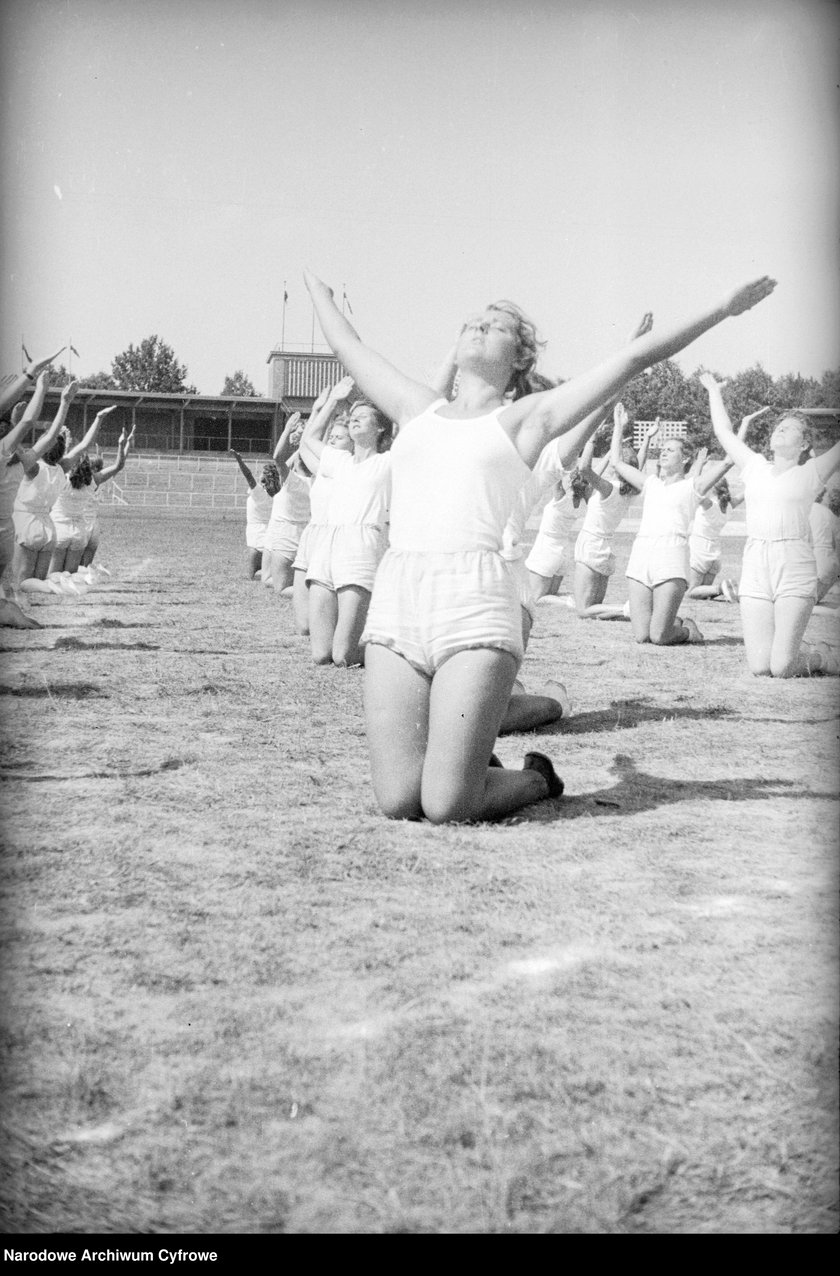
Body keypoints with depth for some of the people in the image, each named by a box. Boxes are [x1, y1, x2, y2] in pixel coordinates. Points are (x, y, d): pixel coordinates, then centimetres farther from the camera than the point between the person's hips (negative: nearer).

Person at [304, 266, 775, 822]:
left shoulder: (526, 417, 14)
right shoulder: (417, 409, 23)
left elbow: (635, 357, 13)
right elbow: (349, 345, 38)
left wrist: (723, 308, 13)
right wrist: (318, 289, 53)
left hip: (476, 604, -4)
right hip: (396, 599, 4)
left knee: (445, 808, -10)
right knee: (397, 803, -1)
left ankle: (537, 778, 21)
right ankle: (469, 765, 30)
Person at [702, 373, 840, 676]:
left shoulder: (811, 472, 11)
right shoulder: (755, 467, 19)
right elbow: (724, 432, 29)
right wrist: (714, 392, 38)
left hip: (795, 569, -3)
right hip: (755, 567, 3)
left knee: (781, 668, -11)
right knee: (759, 667, -3)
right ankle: (799, 651, 29)